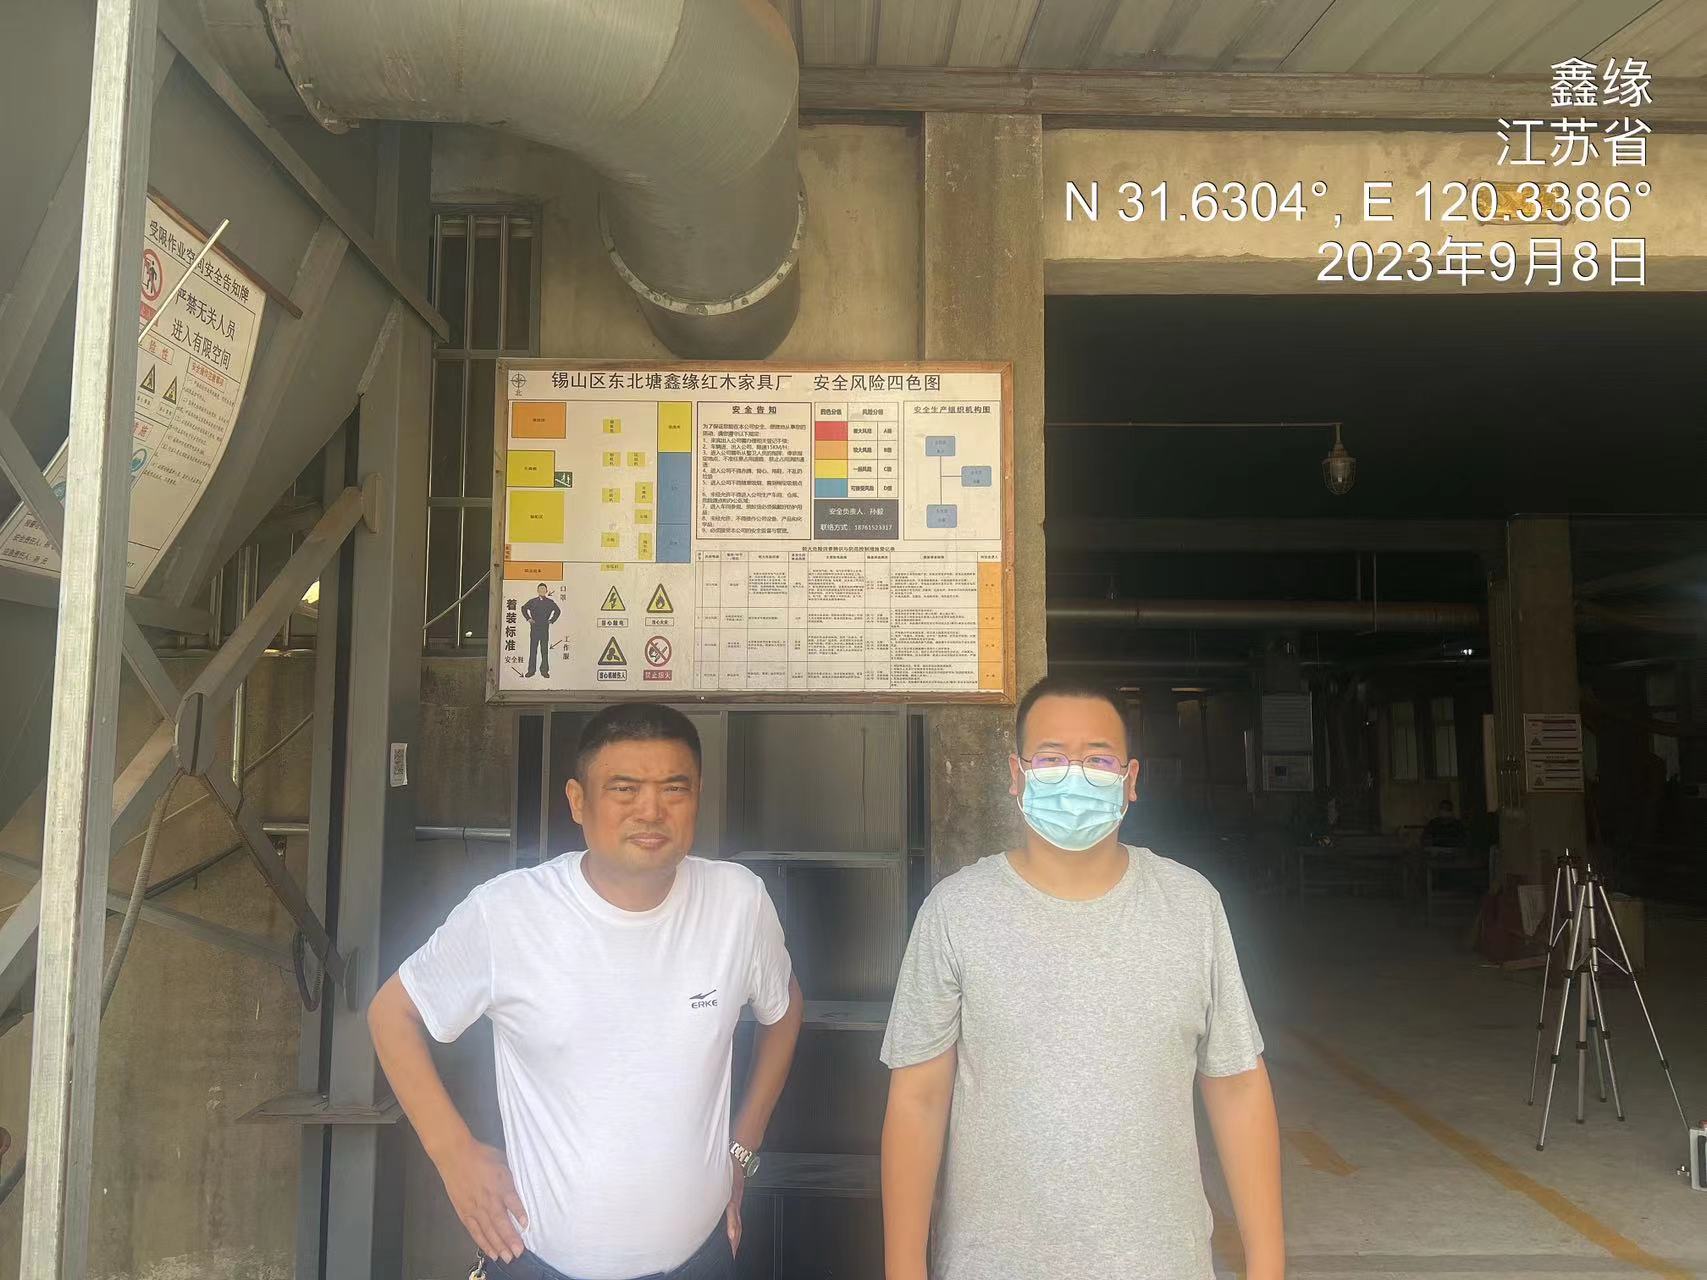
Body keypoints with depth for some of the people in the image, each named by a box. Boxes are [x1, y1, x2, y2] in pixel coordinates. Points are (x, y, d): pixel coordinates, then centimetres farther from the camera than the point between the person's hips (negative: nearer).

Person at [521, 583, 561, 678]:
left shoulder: (550, 602, 6)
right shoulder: (533, 601, 7)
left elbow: (558, 611, 16)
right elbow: (523, 608, 20)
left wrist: (551, 620, 7)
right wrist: (528, 618, 9)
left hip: (545, 628, 0)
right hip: (534, 628, 0)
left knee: (545, 650, 0)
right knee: (533, 650, 1)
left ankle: (544, 670, 5)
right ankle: (531, 670, 5)